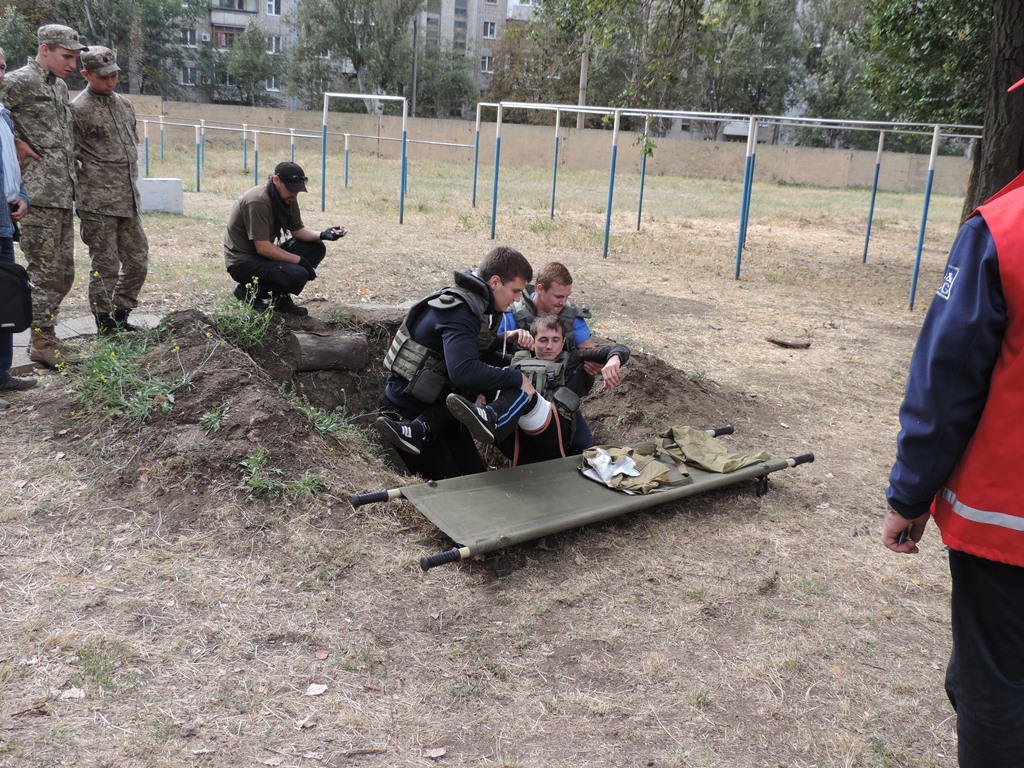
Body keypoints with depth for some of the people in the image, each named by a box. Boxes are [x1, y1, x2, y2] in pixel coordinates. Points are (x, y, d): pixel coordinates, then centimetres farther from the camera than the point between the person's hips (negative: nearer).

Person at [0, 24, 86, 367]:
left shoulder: (60, 86, 18)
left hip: (63, 196, 9)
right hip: (40, 195, -9)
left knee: (63, 273, 13)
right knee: (45, 272, -5)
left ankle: (43, 334, 24)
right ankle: (42, 342, 4)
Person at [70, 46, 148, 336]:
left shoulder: (124, 104, 15)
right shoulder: (78, 110, -7)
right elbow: (72, 158, -6)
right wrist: (84, 197, -7)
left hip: (128, 202, 7)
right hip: (99, 205, -7)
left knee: (138, 262, 10)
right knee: (105, 267, -2)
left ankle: (120, 317, 24)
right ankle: (106, 327, 8)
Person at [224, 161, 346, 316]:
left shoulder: (288, 198, 2)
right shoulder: (257, 202, -25)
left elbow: (297, 230, 12)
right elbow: (263, 248, -26)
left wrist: (323, 234, -8)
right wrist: (299, 260, -21)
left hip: (264, 255, 9)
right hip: (242, 261, -9)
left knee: (316, 248, 0)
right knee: (297, 274, -29)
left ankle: (279, 298, 4)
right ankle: (248, 292, -5)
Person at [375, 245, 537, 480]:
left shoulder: (474, 301, 4)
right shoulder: (460, 310, -26)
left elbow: (475, 348, 20)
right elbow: (463, 371, -42)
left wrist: (507, 339, 1)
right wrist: (517, 379, -31)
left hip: (437, 404, 10)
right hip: (408, 410, -10)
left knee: (476, 478, -3)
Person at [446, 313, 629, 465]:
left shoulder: (572, 361, 24)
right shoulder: (518, 361, 31)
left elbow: (619, 349, 13)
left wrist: (613, 360, -11)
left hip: (553, 436, -2)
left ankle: (491, 420, -56)